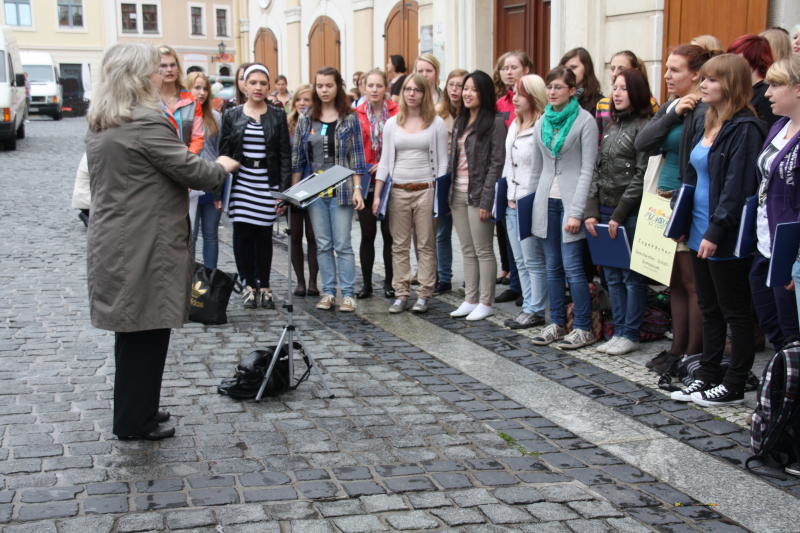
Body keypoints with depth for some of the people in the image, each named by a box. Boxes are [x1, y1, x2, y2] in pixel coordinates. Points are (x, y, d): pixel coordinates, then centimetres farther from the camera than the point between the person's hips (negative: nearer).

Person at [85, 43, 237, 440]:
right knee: (146, 333, 1)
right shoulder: (146, 121, -17)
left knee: (132, 331, 17)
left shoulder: (99, 124, 12)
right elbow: (190, 171, -15)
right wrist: (222, 167, 5)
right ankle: (134, 421, 10)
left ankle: (134, 411, 27)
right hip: (144, 247, -9)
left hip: (113, 243, 9)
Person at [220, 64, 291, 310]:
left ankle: (264, 286, 15)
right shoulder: (232, 115, 5)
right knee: (243, 234, 1)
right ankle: (248, 285, 14)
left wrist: (283, 190, -5)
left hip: (267, 184, 0)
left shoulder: (277, 115, 4)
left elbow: (285, 155, 2)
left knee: (264, 236, 3)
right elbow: (224, 153, 5)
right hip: (240, 183, 1)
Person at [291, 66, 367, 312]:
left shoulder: (349, 119, 1)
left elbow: (357, 156, 0)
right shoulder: (305, 120, 7)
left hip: (341, 190, -3)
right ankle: (328, 292, 13)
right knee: (323, 245, 7)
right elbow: (297, 158, 9)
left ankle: (348, 294, 3)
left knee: (342, 244, -3)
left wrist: (357, 189, -7)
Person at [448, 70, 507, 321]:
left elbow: (497, 163, -13)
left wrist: (486, 200, -17)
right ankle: (470, 300, 19)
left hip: (478, 194, -8)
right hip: (458, 193, 8)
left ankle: (486, 303, 7)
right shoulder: (460, 122, 15)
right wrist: (448, 192, 10)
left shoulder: (495, 123, -9)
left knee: (483, 250, 0)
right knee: (467, 251, 12)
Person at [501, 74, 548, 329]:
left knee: (533, 261, 0)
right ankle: (528, 307, 20)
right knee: (521, 261, 13)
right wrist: (505, 196, 16)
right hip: (512, 203, 9)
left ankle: (536, 311, 8)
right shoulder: (514, 126, 13)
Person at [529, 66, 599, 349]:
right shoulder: (542, 122, 12)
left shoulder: (585, 121, -5)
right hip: (546, 200, 6)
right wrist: (534, 204, 14)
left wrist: (576, 211, -15)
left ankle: (583, 328, 2)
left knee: (572, 267, -8)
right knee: (552, 266, 9)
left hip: (571, 201, -6)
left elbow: (587, 169, -10)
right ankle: (556, 323, 18)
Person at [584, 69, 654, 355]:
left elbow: (641, 176, -13)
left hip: (630, 213, -7)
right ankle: (619, 331, 19)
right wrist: (591, 211, 3)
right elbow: (597, 170, 13)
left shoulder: (644, 126, -8)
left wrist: (619, 214, -14)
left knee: (632, 276, 1)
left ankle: (630, 335, 10)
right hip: (605, 212, 7)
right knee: (612, 275, 11)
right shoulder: (611, 127, 15)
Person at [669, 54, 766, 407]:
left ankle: (734, 386, 13)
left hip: (726, 238, -9)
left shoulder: (745, 128, -15)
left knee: (734, 311, 3)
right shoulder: (709, 124, 13)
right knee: (709, 308, 16)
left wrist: (716, 231, -22)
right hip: (700, 232, 9)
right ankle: (706, 376, 25)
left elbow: (738, 187, -20)